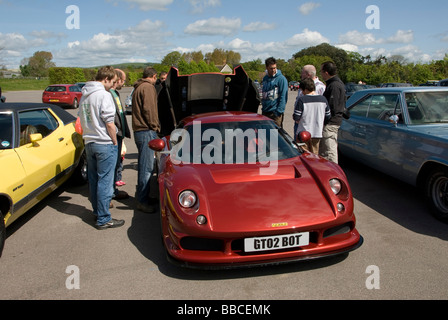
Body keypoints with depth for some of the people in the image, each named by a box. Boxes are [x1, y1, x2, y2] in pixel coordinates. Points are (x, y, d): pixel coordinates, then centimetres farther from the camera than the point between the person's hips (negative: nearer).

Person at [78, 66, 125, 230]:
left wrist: (89, 137, 19)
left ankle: (97, 211, 30)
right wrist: (115, 142, -7)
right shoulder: (104, 95, -14)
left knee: (93, 180, 16)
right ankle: (103, 219, 3)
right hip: (105, 144, -9)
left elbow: (82, 118, 17)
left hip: (89, 143, 9)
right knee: (105, 182, -3)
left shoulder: (84, 95, 12)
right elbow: (109, 123, -17)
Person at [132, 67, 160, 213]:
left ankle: (142, 196, 26)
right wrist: (155, 126, -9)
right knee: (146, 168, -8)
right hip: (146, 131, -11)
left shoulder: (138, 88, 23)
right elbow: (148, 109, -18)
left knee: (144, 166, 16)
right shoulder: (148, 87, -8)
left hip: (139, 131, 11)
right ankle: (142, 201, -5)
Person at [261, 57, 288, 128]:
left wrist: (279, 111, -17)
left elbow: (283, 97, -11)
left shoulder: (281, 78, -7)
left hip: (275, 112, -6)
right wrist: (263, 107, 14)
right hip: (265, 111, 7)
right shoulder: (265, 78, 14)